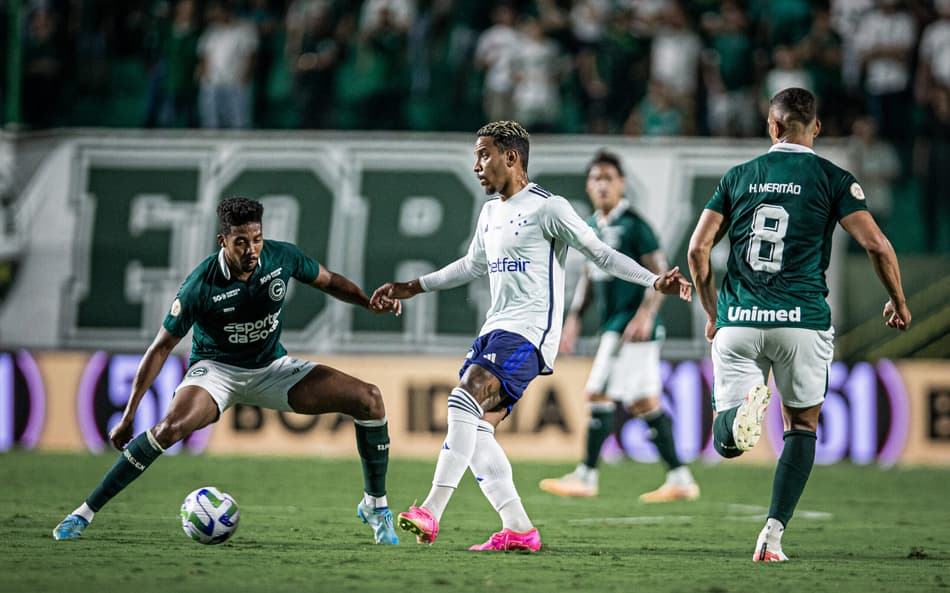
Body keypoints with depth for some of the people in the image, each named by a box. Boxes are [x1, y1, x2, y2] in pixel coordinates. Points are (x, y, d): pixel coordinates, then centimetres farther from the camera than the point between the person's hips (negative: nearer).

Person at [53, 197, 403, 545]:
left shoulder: (283, 257, -13)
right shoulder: (201, 285, -24)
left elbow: (329, 281, 9)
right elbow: (162, 347, -15)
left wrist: (370, 303, -11)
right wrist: (128, 416, -16)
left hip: (272, 367, 4)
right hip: (216, 369, -4)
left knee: (369, 399, -11)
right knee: (171, 427, -36)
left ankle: (375, 505, 7)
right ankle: (85, 512, -24)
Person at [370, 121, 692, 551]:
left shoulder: (548, 208, -6)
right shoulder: (491, 212, 19)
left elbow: (600, 254, -5)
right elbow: (472, 265, 35)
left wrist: (655, 282, -16)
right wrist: (413, 287, 37)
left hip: (529, 329, -9)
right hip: (495, 330, 9)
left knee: (465, 401, -26)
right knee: (475, 431, -1)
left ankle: (432, 511, -33)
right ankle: (518, 531, 2)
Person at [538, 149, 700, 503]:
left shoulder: (633, 225, -10)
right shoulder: (592, 227, 14)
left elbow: (660, 273, -13)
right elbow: (589, 277, 24)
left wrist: (646, 313, -23)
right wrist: (574, 317, 18)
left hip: (633, 326, -9)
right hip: (612, 325, 9)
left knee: (599, 396, -9)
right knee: (644, 404, 9)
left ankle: (586, 476, -3)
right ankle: (680, 479, 12)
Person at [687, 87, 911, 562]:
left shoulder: (737, 177, 11)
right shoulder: (832, 179, 2)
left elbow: (698, 247, 7)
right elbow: (876, 244, -6)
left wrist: (712, 313, 19)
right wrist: (898, 303, 10)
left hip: (737, 324, 1)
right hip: (802, 322, -1)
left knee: (726, 443, 4)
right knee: (802, 428, 16)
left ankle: (742, 413, -32)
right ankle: (774, 532, 3)